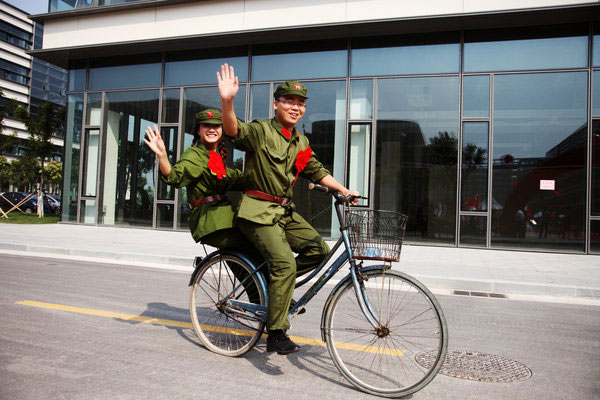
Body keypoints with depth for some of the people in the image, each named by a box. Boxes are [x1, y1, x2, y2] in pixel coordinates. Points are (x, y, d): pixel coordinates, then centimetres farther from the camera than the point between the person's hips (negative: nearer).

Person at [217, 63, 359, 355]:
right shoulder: (261, 131, -8)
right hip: (259, 211, -7)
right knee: (286, 264, -19)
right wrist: (227, 101, -45)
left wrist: (344, 191, 12)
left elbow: (317, 171, 21)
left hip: (285, 211, 7)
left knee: (318, 249, -8)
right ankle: (276, 335, -9)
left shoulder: (301, 142, 15)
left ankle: (277, 284, 15)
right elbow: (234, 131, -27)